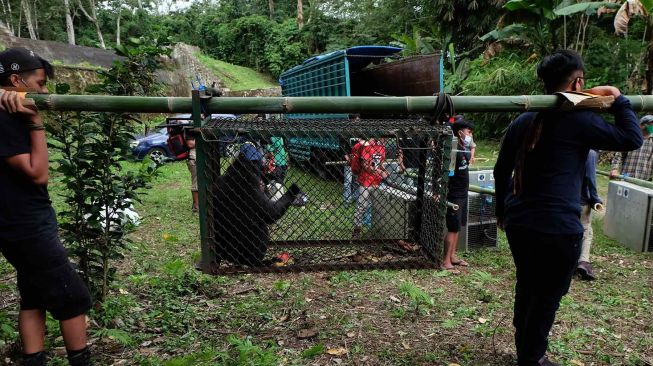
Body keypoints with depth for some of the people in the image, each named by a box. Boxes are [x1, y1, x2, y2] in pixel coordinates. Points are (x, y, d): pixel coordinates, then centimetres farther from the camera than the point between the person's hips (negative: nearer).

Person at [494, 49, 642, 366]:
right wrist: (618, 99, 10)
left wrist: (502, 211, 25)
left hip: (518, 222, 7)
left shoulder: (522, 121, 9)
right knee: (548, 295, 9)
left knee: (526, 286, 22)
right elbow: (632, 139, 0)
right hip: (558, 227, -6)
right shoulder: (579, 120, -10)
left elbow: (501, 171, 14)